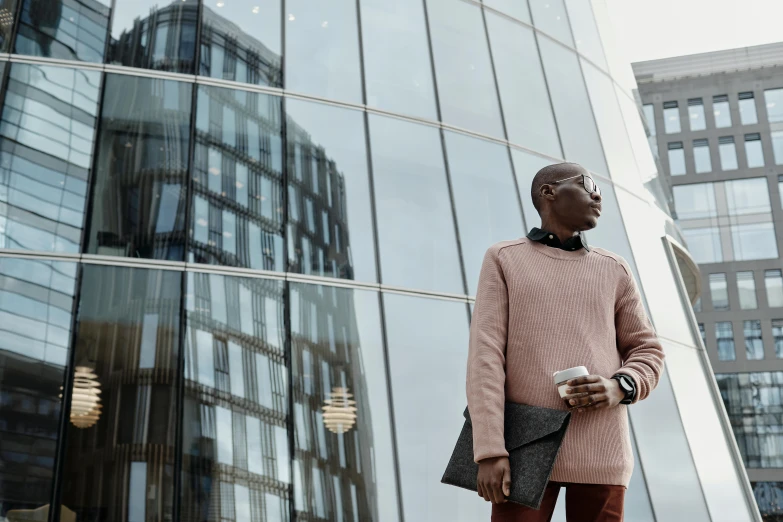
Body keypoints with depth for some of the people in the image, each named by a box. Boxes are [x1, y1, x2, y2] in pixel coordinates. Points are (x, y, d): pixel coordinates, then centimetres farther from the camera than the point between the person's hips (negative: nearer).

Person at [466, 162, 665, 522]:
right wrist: (489, 450, -12)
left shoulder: (614, 270, 16)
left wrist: (620, 388, -8)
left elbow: (647, 353, 17)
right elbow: (486, 355, -2)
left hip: (599, 452, 3)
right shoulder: (503, 259, 8)